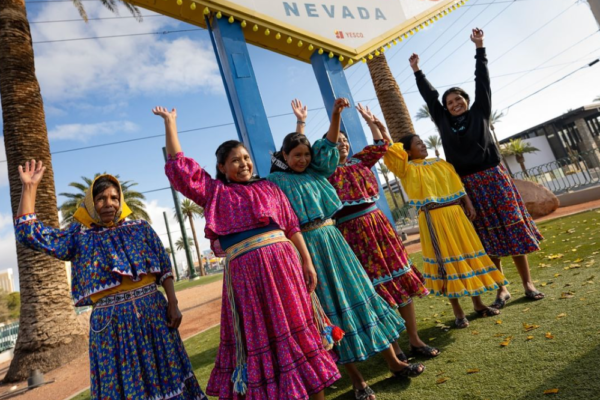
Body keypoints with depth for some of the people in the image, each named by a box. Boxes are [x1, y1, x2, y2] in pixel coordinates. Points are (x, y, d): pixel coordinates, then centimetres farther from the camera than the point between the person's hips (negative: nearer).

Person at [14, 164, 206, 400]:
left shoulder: (140, 229, 6)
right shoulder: (79, 238, 6)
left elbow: (164, 268, 3)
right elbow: (29, 234, -1)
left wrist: (172, 304, -4)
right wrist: (29, 187, -1)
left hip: (153, 312, 1)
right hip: (111, 322, 0)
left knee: (164, 377, 10)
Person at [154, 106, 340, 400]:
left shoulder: (269, 188, 12)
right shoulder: (214, 192, 10)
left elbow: (292, 227, 9)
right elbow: (178, 166, 7)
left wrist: (307, 262, 3)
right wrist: (170, 123, 10)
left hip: (281, 262, 1)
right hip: (245, 271, -1)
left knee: (296, 327, 9)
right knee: (259, 338, 8)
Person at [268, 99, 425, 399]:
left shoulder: (315, 172, 13)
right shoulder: (275, 181, 0)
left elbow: (327, 145, 4)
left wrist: (335, 114, -9)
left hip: (333, 240, 5)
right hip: (307, 246, -5)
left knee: (360, 295, 8)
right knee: (332, 308, 1)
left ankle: (393, 362, 22)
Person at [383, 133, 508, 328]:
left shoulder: (440, 163, 14)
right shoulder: (407, 169, -3)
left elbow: (457, 184, 13)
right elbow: (388, 149, -14)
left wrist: (468, 205, 4)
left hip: (456, 214, 5)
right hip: (433, 219, -5)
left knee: (467, 254, 11)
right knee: (446, 261, 0)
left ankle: (478, 304, 28)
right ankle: (458, 311, 13)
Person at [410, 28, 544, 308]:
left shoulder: (479, 113, 7)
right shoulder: (444, 123, 7)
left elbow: (482, 80, 6)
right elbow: (429, 96, 13)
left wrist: (479, 47, 6)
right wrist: (417, 71, 17)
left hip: (493, 177, 0)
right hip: (468, 185, 1)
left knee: (513, 229, 3)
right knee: (488, 237, 5)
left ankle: (528, 283, 14)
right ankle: (502, 288, 14)